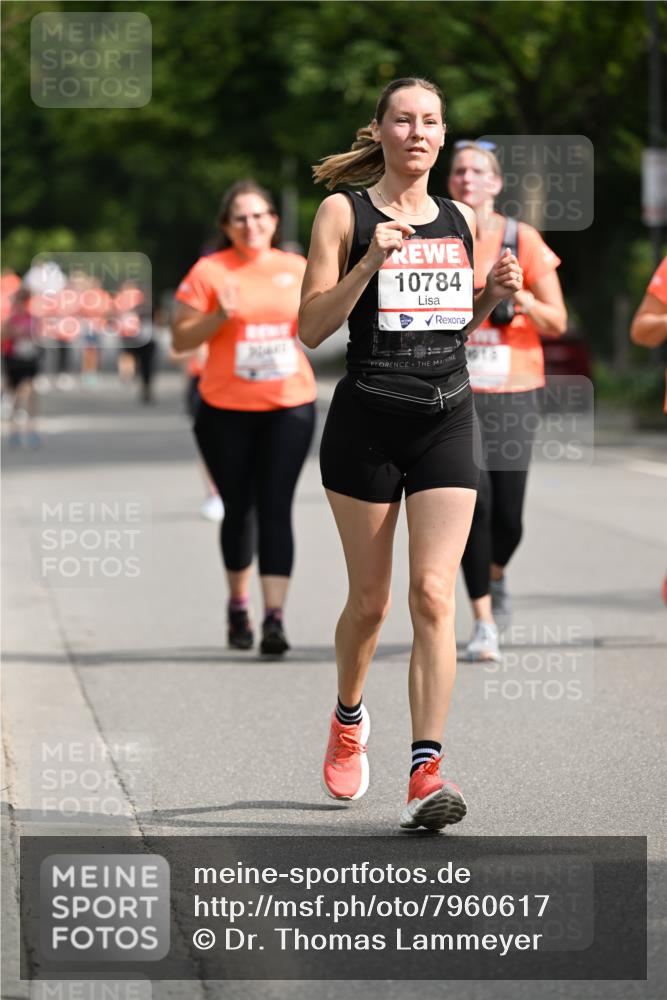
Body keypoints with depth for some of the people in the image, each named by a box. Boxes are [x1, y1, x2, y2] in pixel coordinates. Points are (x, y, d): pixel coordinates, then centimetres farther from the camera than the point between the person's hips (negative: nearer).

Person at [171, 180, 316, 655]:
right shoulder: (210, 271, -3)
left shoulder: (296, 268, 6)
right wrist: (219, 316, -19)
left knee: (276, 508, -8)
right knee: (239, 508, 8)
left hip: (290, 406, 1)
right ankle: (238, 605, 29)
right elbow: (181, 339, -4)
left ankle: (275, 617, -12)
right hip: (227, 409, -1)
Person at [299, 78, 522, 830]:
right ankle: (348, 720, 37)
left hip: (446, 423, 3)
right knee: (369, 598, 7)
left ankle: (426, 771, -14)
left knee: (434, 594, -10)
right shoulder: (345, 213, -2)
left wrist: (495, 295, 3)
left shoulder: (459, 221, 12)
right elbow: (311, 328, -7)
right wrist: (369, 264, -19)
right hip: (367, 423, -3)